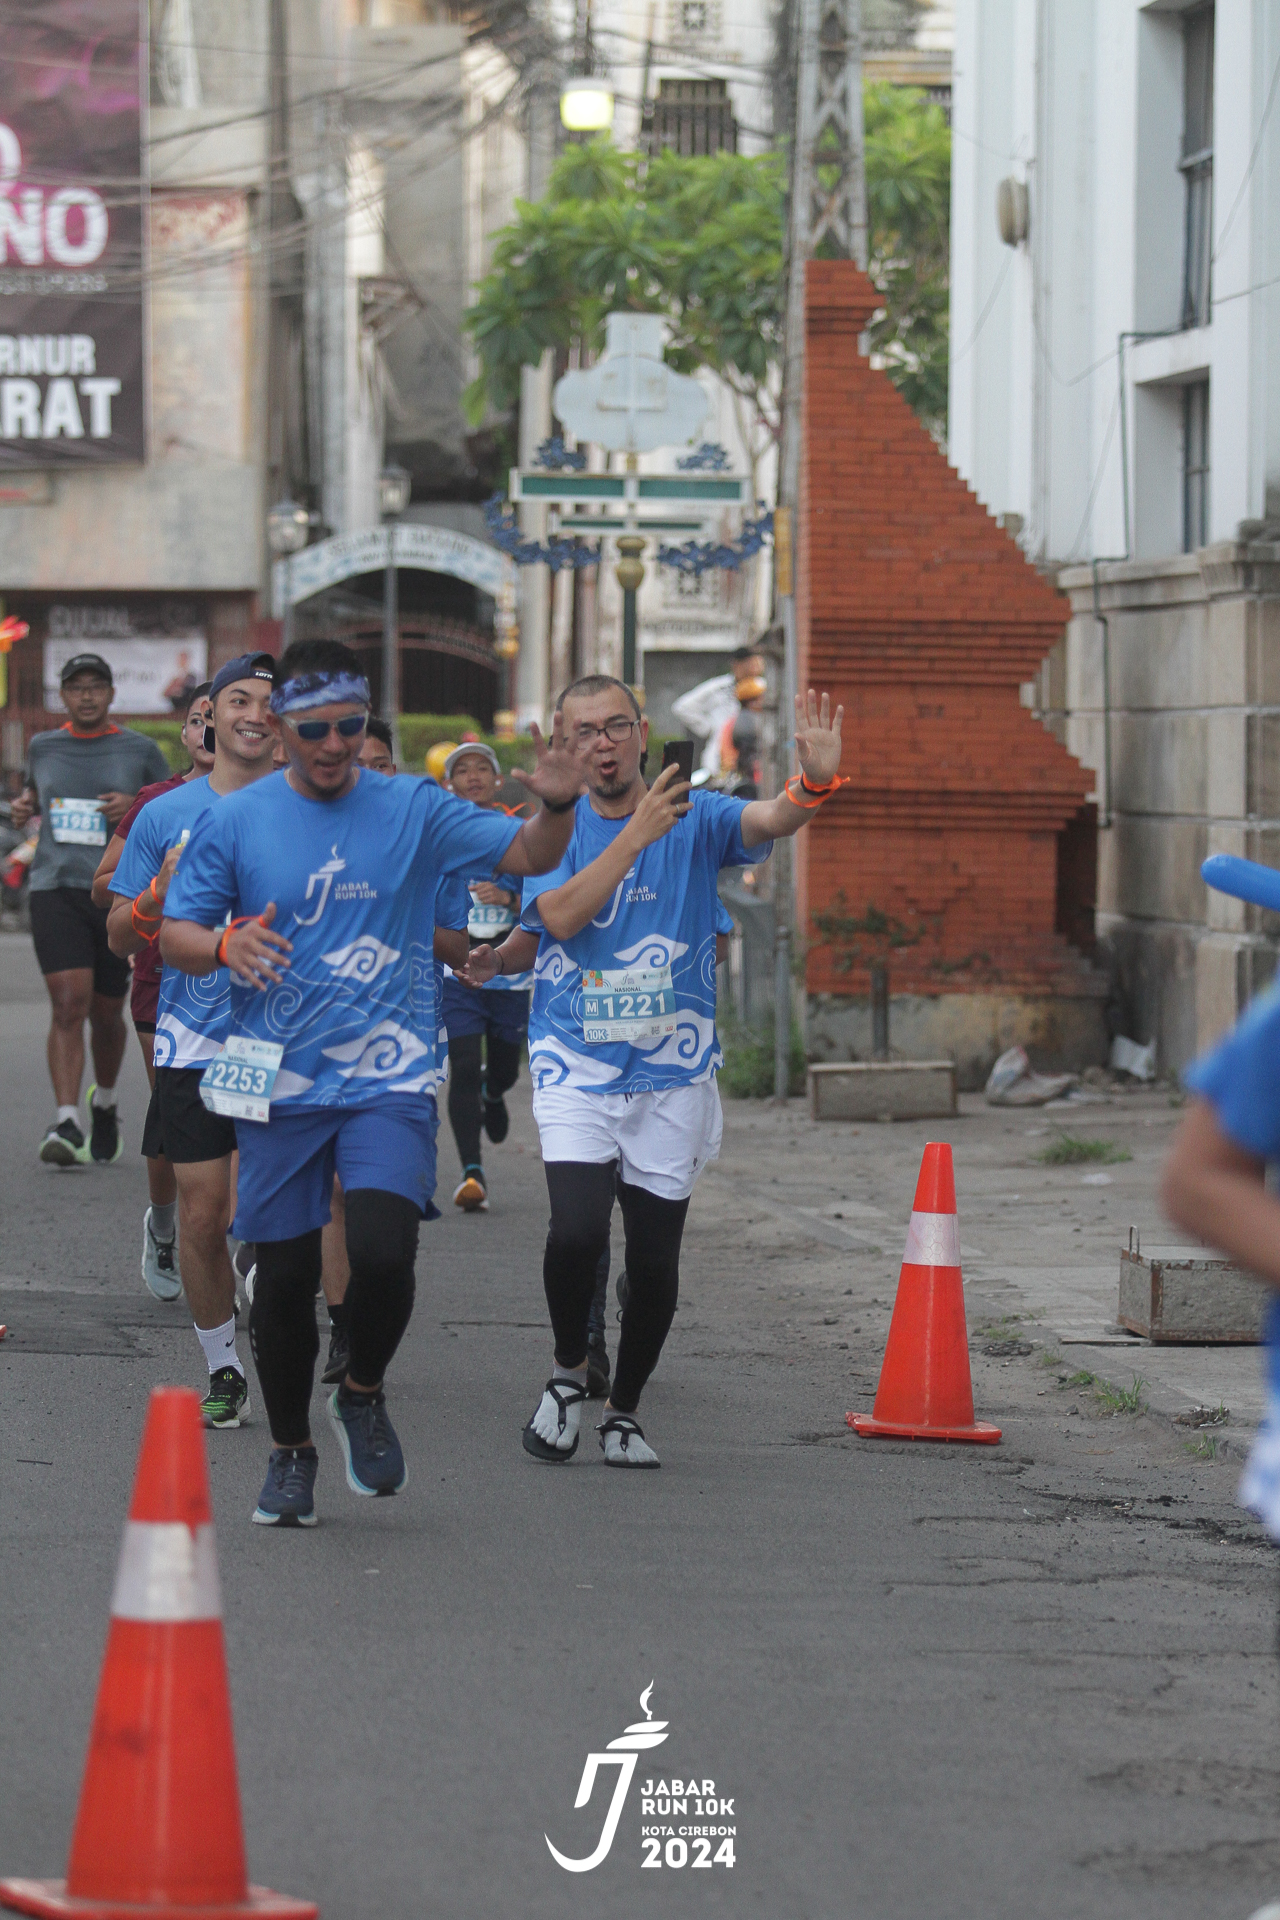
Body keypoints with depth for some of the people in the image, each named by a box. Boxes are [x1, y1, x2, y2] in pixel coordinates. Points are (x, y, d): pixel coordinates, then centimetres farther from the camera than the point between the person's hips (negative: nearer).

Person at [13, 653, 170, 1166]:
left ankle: (105, 1103, 39)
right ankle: (66, 1123, -22)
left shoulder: (140, 751, 4)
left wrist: (137, 807, -9)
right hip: (55, 888, 0)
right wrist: (24, 805, 8)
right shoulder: (43, 747, 10)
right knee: (68, 1004, -17)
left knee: (106, 1013, 11)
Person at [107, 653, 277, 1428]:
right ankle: (224, 1372, 17)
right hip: (192, 1041, 2)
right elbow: (122, 935, 10)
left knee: (249, 1212, -14)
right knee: (202, 1218, 2)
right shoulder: (166, 815, 7)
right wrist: (161, 893, -10)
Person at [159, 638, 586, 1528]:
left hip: (390, 1078, -1)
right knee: (285, 1277, 4)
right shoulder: (235, 822, 2)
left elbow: (528, 855, 4)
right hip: (281, 1083, 1)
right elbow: (174, 935, 2)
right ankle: (291, 1450, 24)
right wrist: (226, 944, -20)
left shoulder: (414, 811, 3)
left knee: (384, 1253, -18)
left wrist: (558, 805, -18)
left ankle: (364, 1395, 11)